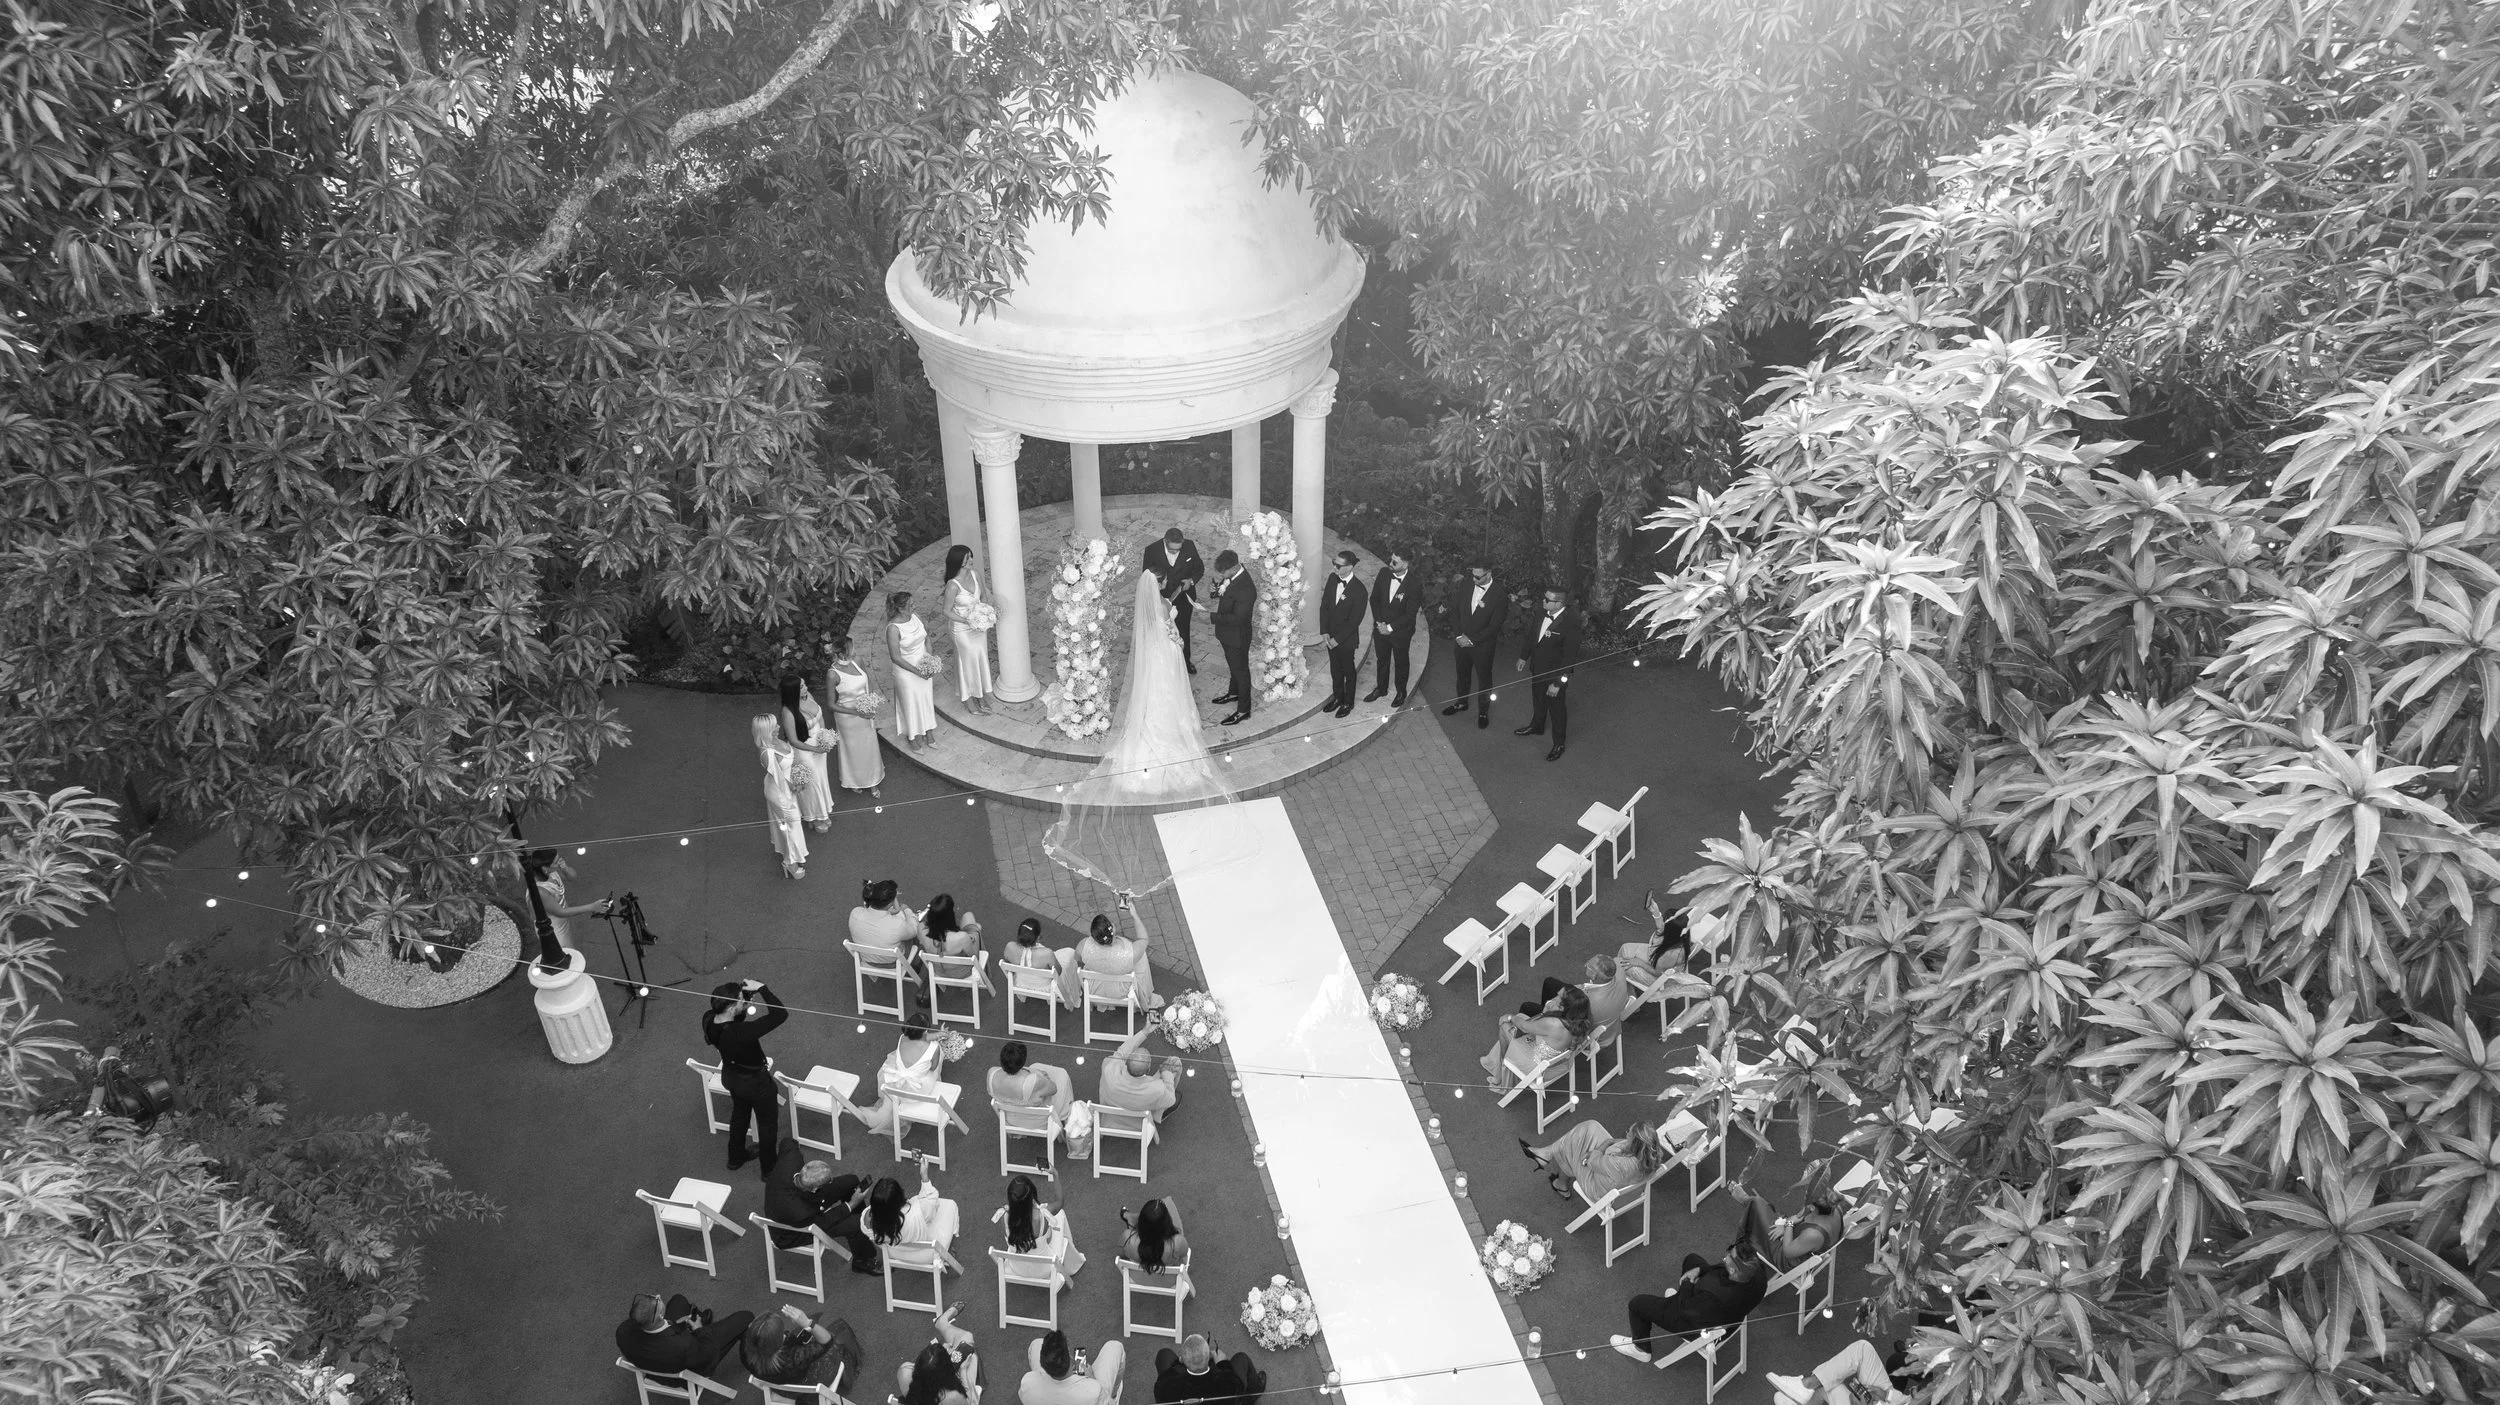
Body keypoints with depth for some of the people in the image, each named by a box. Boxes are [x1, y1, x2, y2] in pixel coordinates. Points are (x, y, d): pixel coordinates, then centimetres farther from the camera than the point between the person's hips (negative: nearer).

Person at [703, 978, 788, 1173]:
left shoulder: (708, 1020, -23)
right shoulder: (741, 1033, -43)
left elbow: (734, 1018, -2)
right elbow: (780, 1014, -41)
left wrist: (746, 997, -20)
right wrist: (762, 988, -38)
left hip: (730, 1076, 6)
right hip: (755, 1082, -6)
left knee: (739, 1113, 34)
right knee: (767, 1123, 22)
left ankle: (736, 1157, 56)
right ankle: (770, 1167, 44)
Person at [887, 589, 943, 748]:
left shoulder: (915, 617, -7)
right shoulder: (893, 628, -26)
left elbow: (926, 635, 10)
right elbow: (896, 657, -22)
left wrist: (930, 656, -4)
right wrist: (917, 672, -20)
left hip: (925, 667, 6)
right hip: (906, 671, -6)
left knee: (926, 699, 19)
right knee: (911, 704, 12)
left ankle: (926, 731, 39)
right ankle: (912, 736, 34)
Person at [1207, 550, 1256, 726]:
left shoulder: (1245, 590, -37)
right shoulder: (1232, 574, -10)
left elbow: (1237, 618, -32)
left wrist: (1212, 617, -31)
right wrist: (1217, 588, -12)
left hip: (1237, 637, -8)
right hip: (1228, 633, 8)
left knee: (1240, 669, 10)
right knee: (1233, 664, 30)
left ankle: (1243, 710, 28)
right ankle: (1234, 693, 54)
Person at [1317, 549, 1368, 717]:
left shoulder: (1359, 590, -24)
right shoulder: (1332, 578, -7)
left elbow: (1354, 621, -20)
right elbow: (1324, 605, 0)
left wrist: (1337, 639, -16)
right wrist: (1325, 632, -6)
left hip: (1347, 639, -5)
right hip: (1331, 636, 5)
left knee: (1348, 670, 15)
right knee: (1335, 669, 22)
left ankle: (1348, 702, 34)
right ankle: (1338, 697, 42)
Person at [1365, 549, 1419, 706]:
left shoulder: (1413, 585, -25)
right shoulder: (1384, 574, -12)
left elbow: (1410, 614, -20)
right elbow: (1374, 599, -1)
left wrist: (1390, 627, -18)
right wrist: (1379, 622, -9)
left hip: (1400, 632, -4)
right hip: (1381, 628, 4)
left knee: (1401, 663, 18)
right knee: (1381, 660, 22)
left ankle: (1401, 692, 38)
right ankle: (1381, 688, 43)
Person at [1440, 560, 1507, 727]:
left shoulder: (1499, 596, -22)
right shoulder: (1467, 586, -9)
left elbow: (1494, 627, -19)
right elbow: (1454, 609, -1)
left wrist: (1471, 640, -18)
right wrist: (1458, 635, -10)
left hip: (1482, 646, -4)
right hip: (1462, 642, 4)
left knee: (1484, 679, 14)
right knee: (1462, 674, 24)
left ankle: (1483, 712, 32)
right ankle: (1461, 702, 47)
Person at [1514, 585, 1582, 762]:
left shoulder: (1570, 624, -33)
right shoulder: (1544, 613, -13)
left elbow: (1569, 657, -28)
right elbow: (1532, 633, 6)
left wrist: (1558, 683, -24)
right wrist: (1524, 656, 14)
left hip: (1555, 674, -7)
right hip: (1538, 668, 7)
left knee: (1557, 709, 14)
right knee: (1538, 699, 30)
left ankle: (1559, 743, 35)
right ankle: (1537, 727, 57)